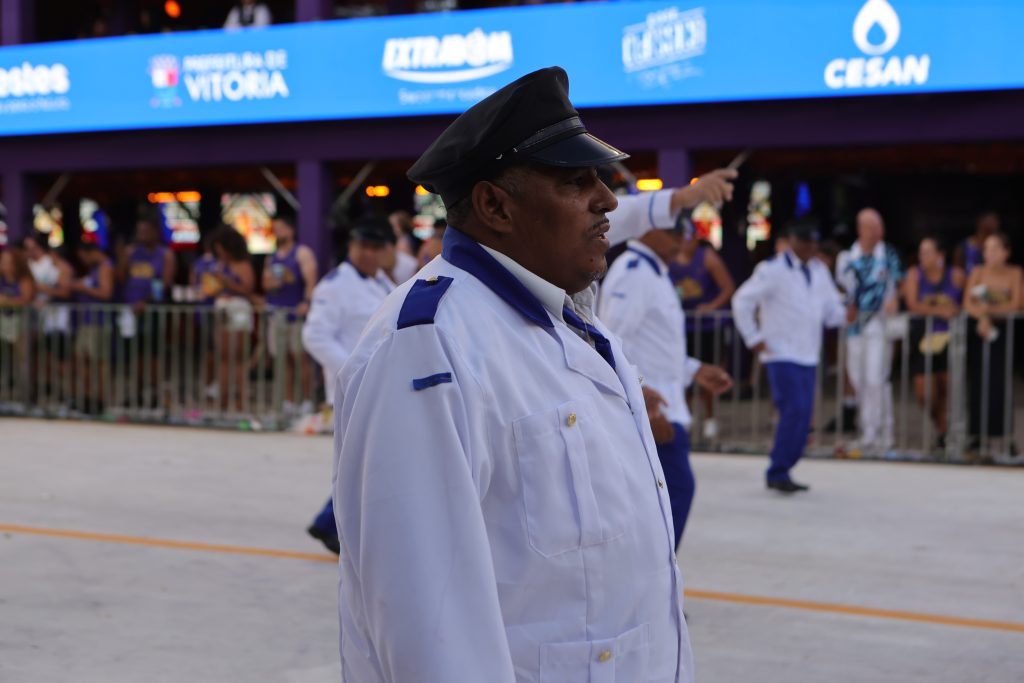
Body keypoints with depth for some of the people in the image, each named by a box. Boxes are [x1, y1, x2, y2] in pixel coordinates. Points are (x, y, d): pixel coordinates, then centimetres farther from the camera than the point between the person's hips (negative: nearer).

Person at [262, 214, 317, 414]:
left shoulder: (302, 253, 0)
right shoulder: (273, 258, 20)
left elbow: (311, 279, -12)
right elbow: (265, 283, 24)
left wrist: (307, 302, -26)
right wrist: (271, 283, 0)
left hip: (297, 310, -6)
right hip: (277, 311, 6)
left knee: (301, 356, -8)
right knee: (284, 358, 5)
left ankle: (307, 401, -6)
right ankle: (288, 402, 9)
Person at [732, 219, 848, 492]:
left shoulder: (820, 271, 13)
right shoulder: (772, 270, -6)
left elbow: (831, 310, 15)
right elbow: (742, 300, -6)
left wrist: (845, 314, -8)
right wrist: (753, 339, -8)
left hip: (808, 356, 7)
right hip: (781, 354, -7)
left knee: (803, 414, 5)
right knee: (795, 410, -16)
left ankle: (780, 472, 16)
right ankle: (778, 472, -6)